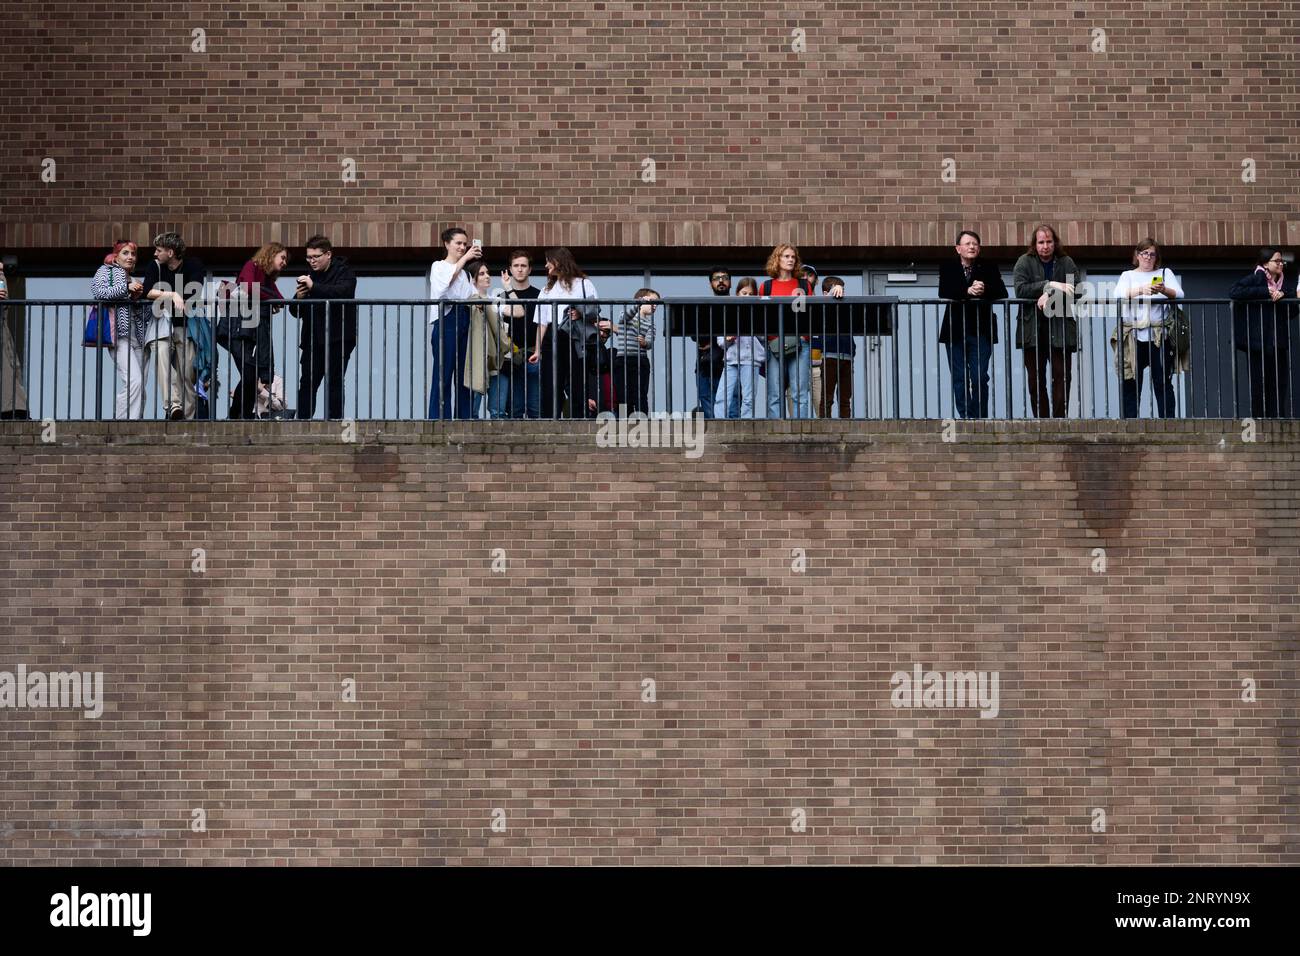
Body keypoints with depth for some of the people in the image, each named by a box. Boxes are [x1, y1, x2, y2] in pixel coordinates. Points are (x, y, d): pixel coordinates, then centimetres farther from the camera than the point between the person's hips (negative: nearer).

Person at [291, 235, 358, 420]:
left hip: (338, 339, -5)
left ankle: (334, 419, -3)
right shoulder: (308, 275, 15)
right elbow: (296, 312, 17)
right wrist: (298, 298, -6)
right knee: (307, 384, -1)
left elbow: (343, 291, -23)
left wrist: (314, 287, -29)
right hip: (312, 339, 5)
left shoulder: (344, 272, 0)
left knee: (334, 382, -5)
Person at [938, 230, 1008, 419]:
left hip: (981, 331, -1)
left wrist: (984, 290, -23)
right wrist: (968, 291, -24)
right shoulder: (948, 268, 5)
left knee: (980, 378, -7)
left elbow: (1002, 293, -5)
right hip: (956, 331, 1)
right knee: (959, 379, 2)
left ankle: (979, 417, 1)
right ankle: (966, 417, 8)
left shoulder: (989, 268, 7)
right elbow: (943, 293, -11)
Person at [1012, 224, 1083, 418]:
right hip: (1033, 330, 0)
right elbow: (1020, 289, -12)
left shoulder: (1066, 263, 7)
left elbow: (1078, 289, -6)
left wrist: (1050, 295, -17)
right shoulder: (1025, 262, 4)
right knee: (1036, 378, 1)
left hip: (1060, 330, 0)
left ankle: (1059, 419, -3)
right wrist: (1050, 285, -18)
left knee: (1061, 376, -6)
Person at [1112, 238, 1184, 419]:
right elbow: (1118, 295, -5)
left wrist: (1164, 290, -22)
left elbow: (1179, 294, 0)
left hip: (1159, 337, 0)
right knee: (1130, 384, -3)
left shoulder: (1165, 273, 16)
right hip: (1134, 336, 0)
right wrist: (1141, 290, -23)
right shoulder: (1128, 276, 15)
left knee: (1163, 383, -3)